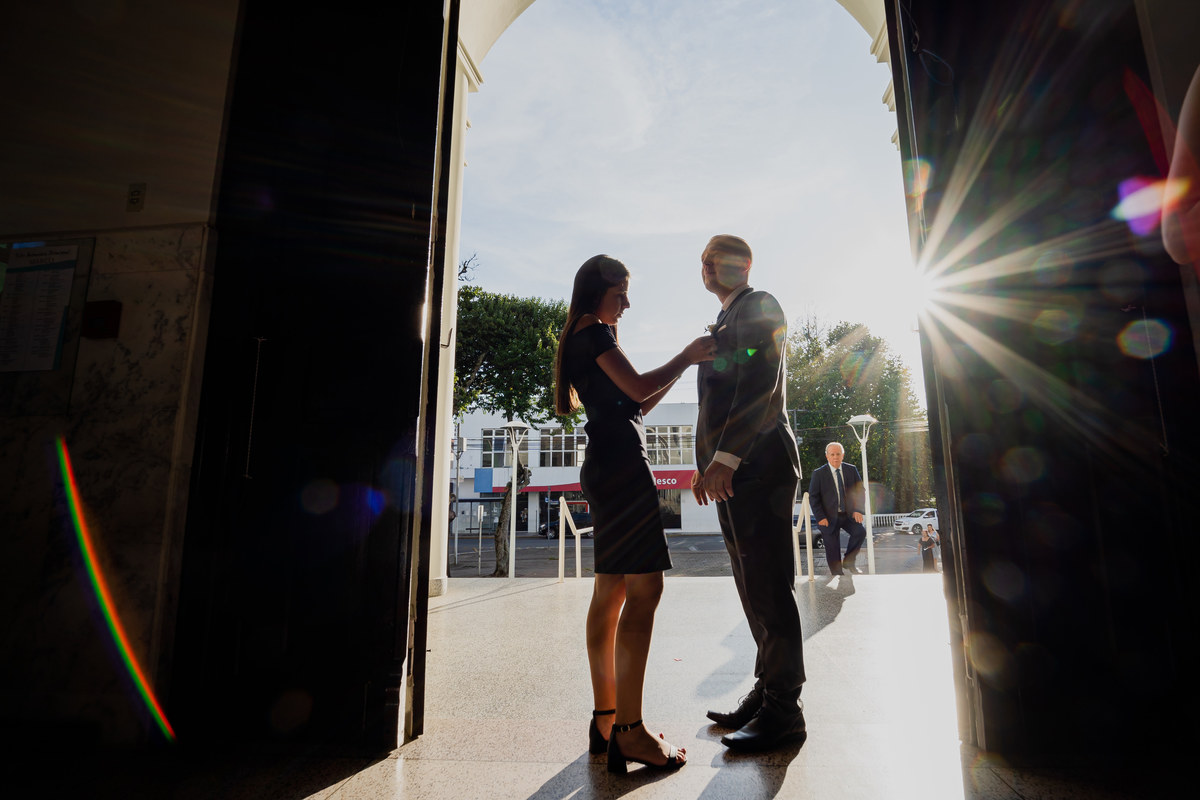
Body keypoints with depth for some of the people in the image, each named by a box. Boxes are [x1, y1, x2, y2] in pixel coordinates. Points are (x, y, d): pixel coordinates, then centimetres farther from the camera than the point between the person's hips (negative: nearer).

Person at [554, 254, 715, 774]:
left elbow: (634, 406, 22)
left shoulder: (582, 338, 27)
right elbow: (638, 389, -13)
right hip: (621, 463, -11)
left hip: (605, 466, 11)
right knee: (643, 590, -13)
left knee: (611, 592, 8)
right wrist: (685, 359, 2)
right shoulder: (594, 329, -2)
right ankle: (628, 731, -10)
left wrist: (683, 364, 17)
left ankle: (606, 720, 14)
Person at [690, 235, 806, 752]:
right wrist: (707, 465, 14)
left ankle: (783, 709, 5)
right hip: (731, 471, 9)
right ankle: (767, 692, 21)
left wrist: (727, 456, -20)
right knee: (754, 587, 12)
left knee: (769, 586, -5)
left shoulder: (760, 306, 0)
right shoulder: (723, 323, 26)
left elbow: (762, 388, -14)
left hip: (759, 466, -9)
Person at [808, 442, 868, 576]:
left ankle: (848, 562, 2)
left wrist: (858, 510, -6)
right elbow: (813, 497, -5)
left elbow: (860, 491, 8)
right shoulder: (818, 473, -6)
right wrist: (820, 517, -13)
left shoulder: (851, 470, 4)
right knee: (833, 549, 1)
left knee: (860, 532, -20)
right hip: (829, 517, -3)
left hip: (848, 514, 3)